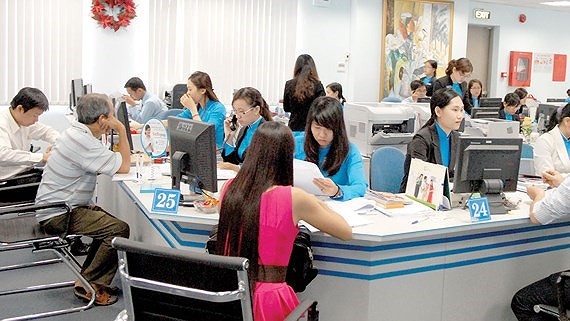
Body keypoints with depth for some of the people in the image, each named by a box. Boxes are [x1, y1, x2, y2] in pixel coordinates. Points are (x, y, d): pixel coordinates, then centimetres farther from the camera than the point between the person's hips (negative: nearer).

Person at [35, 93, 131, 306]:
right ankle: (89, 285, -3)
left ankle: (88, 278, 19)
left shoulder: (77, 132, 8)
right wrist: (121, 130, -13)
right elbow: (124, 167, -20)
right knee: (119, 230, -16)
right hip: (58, 215, -11)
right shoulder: (82, 141, -25)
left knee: (110, 223, 15)